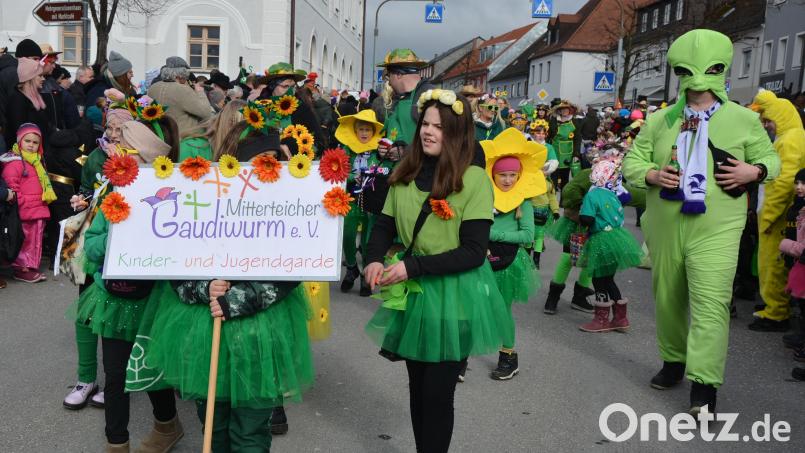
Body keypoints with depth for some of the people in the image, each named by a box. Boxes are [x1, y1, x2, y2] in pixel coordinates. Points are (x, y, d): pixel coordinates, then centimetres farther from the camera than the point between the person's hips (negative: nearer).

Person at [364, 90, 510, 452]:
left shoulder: (474, 180, -13)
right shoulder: (406, 175, 3)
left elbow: (473, 252, -17)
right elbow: (384, 226, 8)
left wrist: (412, 266, -24)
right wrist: (375, 259, -14)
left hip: (454, 296, -5)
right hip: (413, 292, 5)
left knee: (437, 394, 4)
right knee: (417, 389, 17)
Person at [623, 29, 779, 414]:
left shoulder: (743, 119, 4)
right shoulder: (659, 121, 8)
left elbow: (771, 159, 13)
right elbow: (631, 162, 10)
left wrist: (753, 171, -10)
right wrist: (651, 174, -12)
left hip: (716, 229, -3)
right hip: (665, 228, 3)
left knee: (710, 303, -12)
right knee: (667, 298, 15)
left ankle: (704, 386, -8)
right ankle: (674, 360, 36)